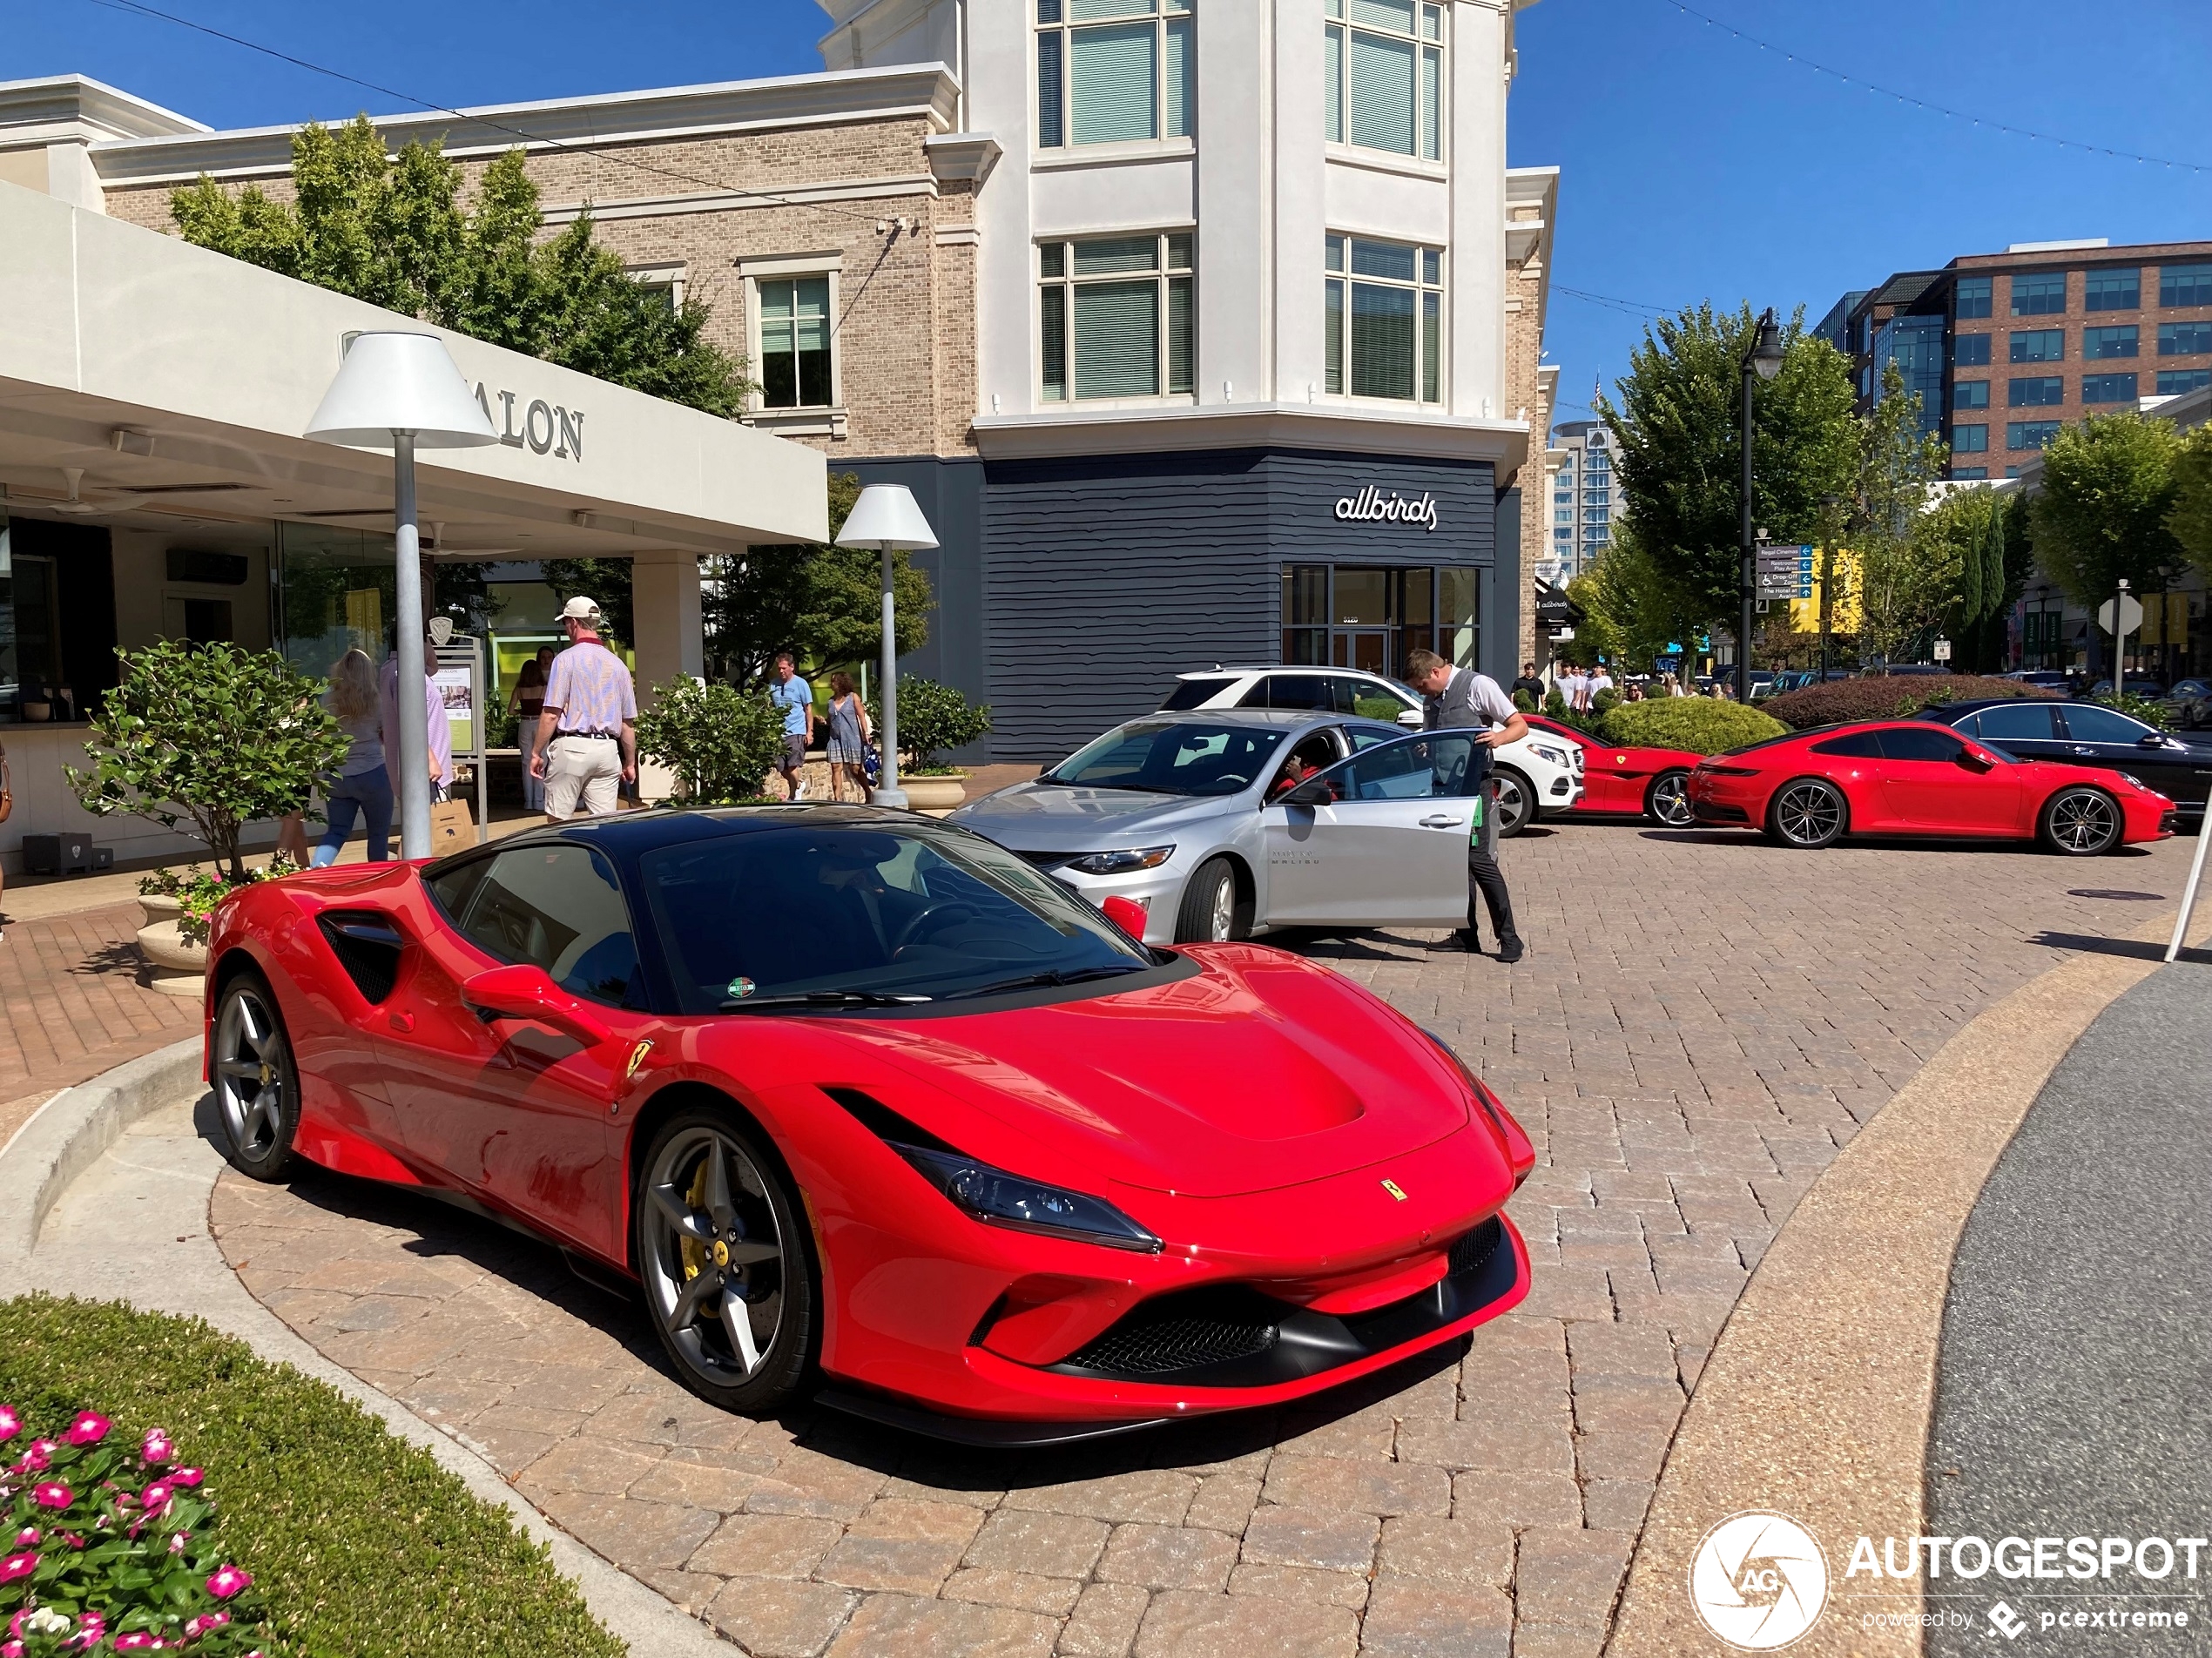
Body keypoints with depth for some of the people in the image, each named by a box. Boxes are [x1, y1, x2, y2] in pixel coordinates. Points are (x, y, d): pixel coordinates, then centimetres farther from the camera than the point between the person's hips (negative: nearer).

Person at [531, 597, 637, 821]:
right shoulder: (617, 664, 11)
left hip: (572, 746, -4)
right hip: (607, 750, 5)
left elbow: (551, 713, -9)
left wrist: (537, 753, -1)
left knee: (557, 822, 2)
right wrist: (630, 763, 21)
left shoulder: (566, 659, -4)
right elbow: (628, 722, 13)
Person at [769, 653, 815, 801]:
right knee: (783, 769, 8)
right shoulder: (774, 685, 9)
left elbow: (808, 708, 0)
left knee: (792, 767, -13)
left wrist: (810, 732, -5)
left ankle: (795, 796, 7)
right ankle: (799, 785, 34)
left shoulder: (801, 684, -2)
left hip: (796, 732, -5)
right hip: (779, 732, 5)